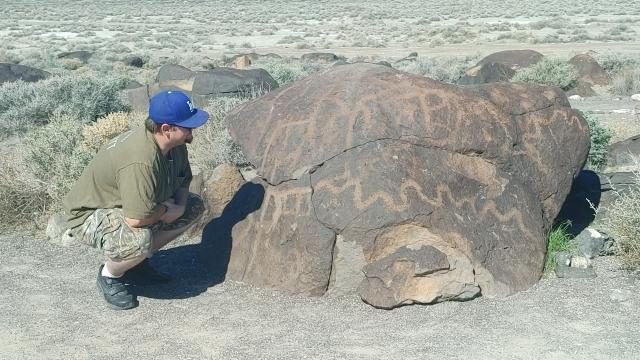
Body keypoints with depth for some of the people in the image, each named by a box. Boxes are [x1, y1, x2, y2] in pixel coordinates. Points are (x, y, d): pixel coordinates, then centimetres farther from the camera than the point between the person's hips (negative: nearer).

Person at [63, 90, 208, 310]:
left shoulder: (176, 144, -8)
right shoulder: (140, 161, -38)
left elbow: (183, 181, 10)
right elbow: (136, 219, -39)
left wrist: (178, 205, -11)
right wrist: (167, 211, -20)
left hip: (129, 206, 9)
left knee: (194, 206, 6)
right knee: (139, 239, -39)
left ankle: (137, 261, 11)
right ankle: (109, 274, -4)